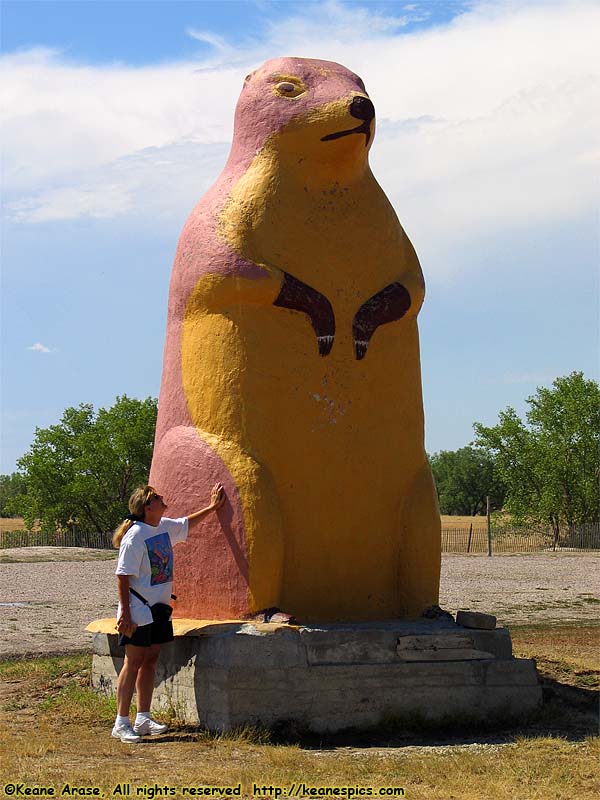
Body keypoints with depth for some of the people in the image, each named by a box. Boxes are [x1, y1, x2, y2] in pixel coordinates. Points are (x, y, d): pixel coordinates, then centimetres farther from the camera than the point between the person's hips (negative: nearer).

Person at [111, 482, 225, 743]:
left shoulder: (165, 527, 8)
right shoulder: (135, 536, -17)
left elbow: (187, 523, 31)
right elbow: (123, 577, -17)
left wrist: (212, 507, 29)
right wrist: (125, 613, -20)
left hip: (159, 610, 8)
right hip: (138, 612, -8)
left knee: (150, 661, 10)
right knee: (133, 663, -6)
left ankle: (143, 719, 17)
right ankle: (121, 723, -3)